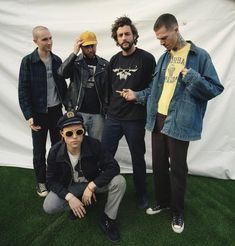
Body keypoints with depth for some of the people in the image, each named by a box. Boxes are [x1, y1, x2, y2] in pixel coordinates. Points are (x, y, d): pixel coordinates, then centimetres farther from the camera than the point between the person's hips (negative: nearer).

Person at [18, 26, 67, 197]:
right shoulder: (28, 61, -9)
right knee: (39, 150, 9)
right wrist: (28, 115, -16)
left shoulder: (57, 60, 4)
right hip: (39, 113, -3)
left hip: (56, 111, 4)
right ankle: (41, 182, 27)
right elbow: (23, 91, -10)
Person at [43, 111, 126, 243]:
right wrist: (69, 197, -29)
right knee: (48, 207, -22)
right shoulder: (55, 152, -22)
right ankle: (80, 203, 7)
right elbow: (52, 180, -14)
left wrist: (91, 186, -33)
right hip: (69, 187, 1)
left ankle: (108, 219, -4)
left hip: (94, 182, -1)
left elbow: (113, 167, -27)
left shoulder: (93, 144, -26)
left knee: (119, 181, -27)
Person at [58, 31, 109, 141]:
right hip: (78, 112, -1)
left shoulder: (104, 64, 7)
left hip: (98, 113, 2)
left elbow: (108, 89, 7)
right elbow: (62, 73, -17)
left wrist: (106, 109, 2)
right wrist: (74, 53, -19)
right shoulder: (75, 62, 3)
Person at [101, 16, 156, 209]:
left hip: (135, 119, -4)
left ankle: (142, 195, 31)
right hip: (113, 117, 5)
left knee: (138, 158, 10)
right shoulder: (114, 60, 10)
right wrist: (110, 106, 11)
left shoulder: (146, 58, -6)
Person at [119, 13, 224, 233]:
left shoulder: (199, 56, -6)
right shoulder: (164, 58, 12)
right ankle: (163, 202, 37)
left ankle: (178, 211, 28)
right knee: (159, 165, 15)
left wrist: (191, 76, -22)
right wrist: (137, 95, 6)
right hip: (157, 119, 6)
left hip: (179, 123, -6)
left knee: (177, 168, 6)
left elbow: (215, 89, -9)